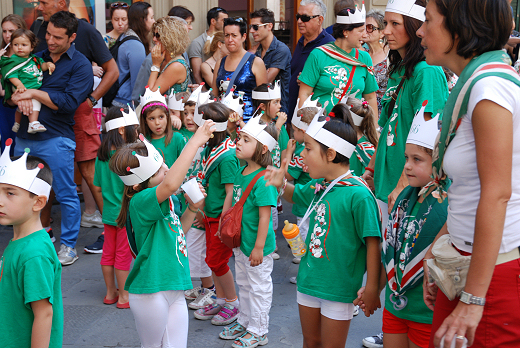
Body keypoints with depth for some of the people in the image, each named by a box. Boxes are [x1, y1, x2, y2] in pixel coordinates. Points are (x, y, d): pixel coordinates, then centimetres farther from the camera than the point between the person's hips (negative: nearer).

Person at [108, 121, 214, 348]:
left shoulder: (166, 200, 7)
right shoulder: (140, 202, -20)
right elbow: (171, 184, -41)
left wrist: (191, 210, 5)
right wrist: (195, 142, -36)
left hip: (175, 290, 7)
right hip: (150, 292, -7)